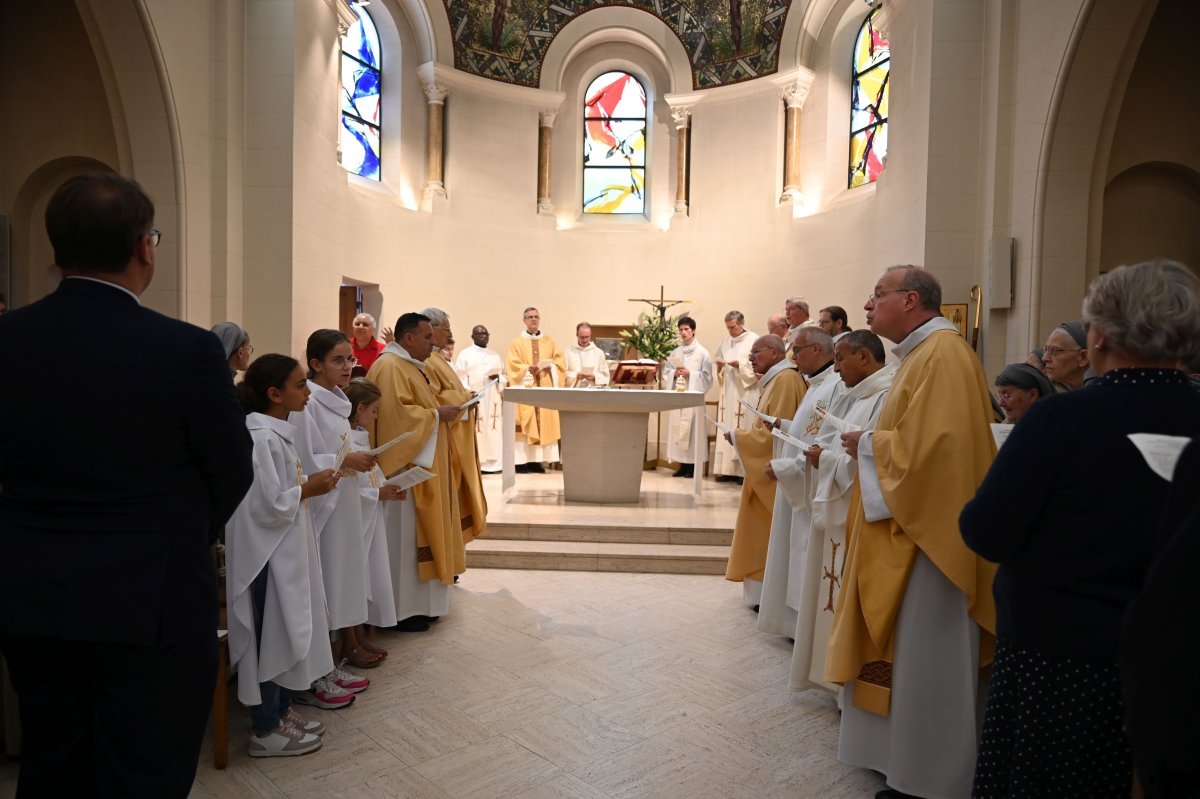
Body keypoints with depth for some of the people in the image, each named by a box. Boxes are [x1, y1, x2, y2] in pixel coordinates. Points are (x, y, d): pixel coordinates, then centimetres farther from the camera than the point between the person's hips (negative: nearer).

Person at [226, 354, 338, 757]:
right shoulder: (260, 437, -22)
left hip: (286, 552, 10)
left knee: (287, 633, 19)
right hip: (268, 555, -10)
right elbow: (269, 506, -24)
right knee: (270, 638, 5)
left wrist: (309, 481, 2)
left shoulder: (277, 432, 7)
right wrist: (308, 490, -13)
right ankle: (266, 729, 21)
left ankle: (281, 710, 34)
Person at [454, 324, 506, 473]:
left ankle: (490, 464, 3)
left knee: (493, 432, 0)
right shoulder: (465, 353, 6)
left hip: (492, 400, 5)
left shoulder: (496, 355, 20)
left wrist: (498, 377, -5)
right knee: (473, 433, -9)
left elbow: (504, 378, 17)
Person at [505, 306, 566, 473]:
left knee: (544, 423, -1)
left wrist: (550, 367, -12)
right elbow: (512, 366, -4)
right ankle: (521, 460, -6)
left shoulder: (549, 342, 15)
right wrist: (527, 369, -19)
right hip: (525, 388, -3)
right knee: (524, 424, -8)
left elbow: (560, 362, 8)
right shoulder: (516, 343, 6)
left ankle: (537, 460, 4)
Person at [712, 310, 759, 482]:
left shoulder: (754, 339, -5)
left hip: (746, 392, -6)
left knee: (743, 430, -6)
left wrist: (740, 365, -20)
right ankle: (728, 469, 8)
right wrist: (719, 364, -1)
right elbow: (716, 358, 21)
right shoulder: (726, 340, 13)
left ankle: (745, 470, -1)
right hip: (728, 391, 6)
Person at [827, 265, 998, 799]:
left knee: (922, 655, 2)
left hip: (926, 533, -10)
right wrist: (872, 445, 5)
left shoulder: (942, 355, -18)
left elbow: (929, 447, -27)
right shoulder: (922, 354, 14)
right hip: (908, 526, 10)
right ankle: (905, 756, 33)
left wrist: (868, 444, -13)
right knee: (904, 650, 18)